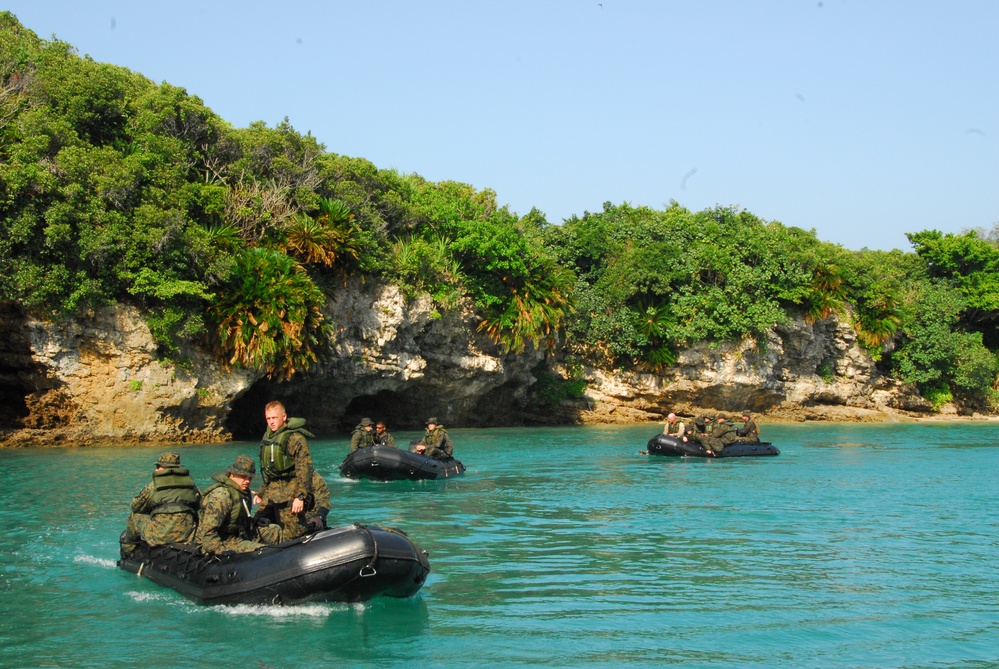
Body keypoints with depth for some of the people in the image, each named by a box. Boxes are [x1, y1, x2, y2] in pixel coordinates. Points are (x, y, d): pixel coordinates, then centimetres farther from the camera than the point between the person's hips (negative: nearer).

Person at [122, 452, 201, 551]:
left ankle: (128, 549, 43)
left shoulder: (153, 486, 5)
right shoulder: (190, 482, 14)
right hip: (188, 537, 3)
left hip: (161, 536, -3)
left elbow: (136, 507, 17)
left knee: (134, 516, 21)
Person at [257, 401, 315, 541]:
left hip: (290, 495, -8)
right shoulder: (267, 437, 15)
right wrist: (261, 493, 22)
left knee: (292, 536, -9)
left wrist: (300, 496, -21)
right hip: (271, 491, 8)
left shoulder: (295, 438, -11)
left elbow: (304, 469, -16)